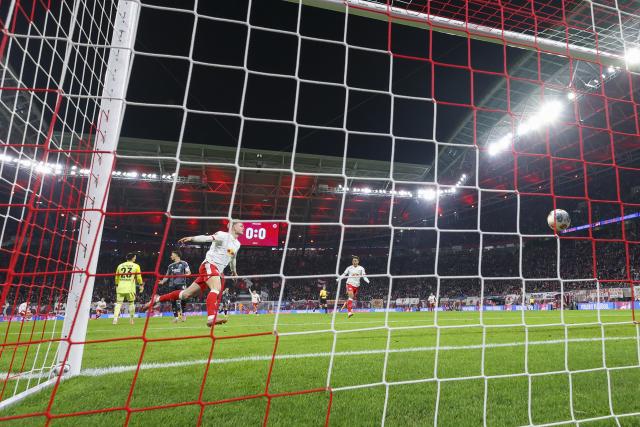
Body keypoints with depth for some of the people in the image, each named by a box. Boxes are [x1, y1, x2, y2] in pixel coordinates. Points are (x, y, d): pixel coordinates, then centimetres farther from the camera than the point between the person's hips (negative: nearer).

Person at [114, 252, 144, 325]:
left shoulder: (120, 266, 11)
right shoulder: (136, 266, 3)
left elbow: (116, 277, 17)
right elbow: (139, 277, 4)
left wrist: (117, 285, 30)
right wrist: (141, 285, 15)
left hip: (120, 287, 2)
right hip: (130, 287, -2)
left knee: (118, 303, 4)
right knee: (131, 303, 12)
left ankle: (115, 318, -11)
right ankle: (131, 320, 14)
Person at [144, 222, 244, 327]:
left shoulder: (237, 244, 16)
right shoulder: (223, 235, -8)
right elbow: (208, 238, -24)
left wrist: (234, 271, 50)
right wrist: (192, 238, -41)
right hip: (209, 265, -7)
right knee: (217, 288, -32)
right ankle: (211, 318, -44)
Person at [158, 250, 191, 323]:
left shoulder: (184, 263, 8)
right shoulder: (170, 266, 22)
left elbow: (189, 272, 3)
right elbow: (167, 276, 22)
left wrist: (186, 274, -20)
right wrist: (162, 281, 4)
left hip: (181, 284, -5)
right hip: (172, 285, 5)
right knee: (173, 301, 0)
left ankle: (183, 314, 1)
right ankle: (175, 317, 7)